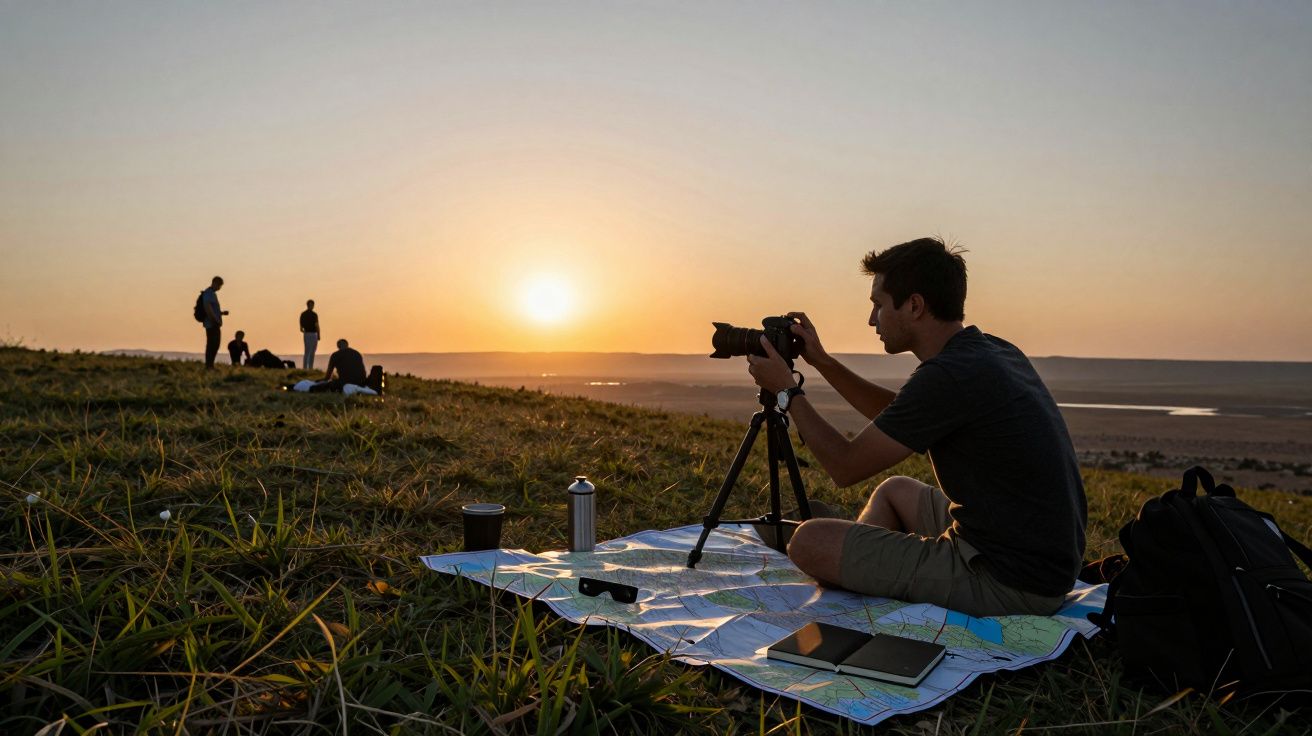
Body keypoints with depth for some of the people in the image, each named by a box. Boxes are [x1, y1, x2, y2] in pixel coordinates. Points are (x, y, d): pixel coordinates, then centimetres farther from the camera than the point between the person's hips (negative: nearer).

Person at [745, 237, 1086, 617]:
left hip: (1009, 583, -10)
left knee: (808, 541, -11)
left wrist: (788, 392, -1)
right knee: (894, 489, 29)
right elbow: (895, 417, 21)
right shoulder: (995, 351, 7)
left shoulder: (949, 375, -23)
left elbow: (846, 466, -14)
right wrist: (822, 362, 16)